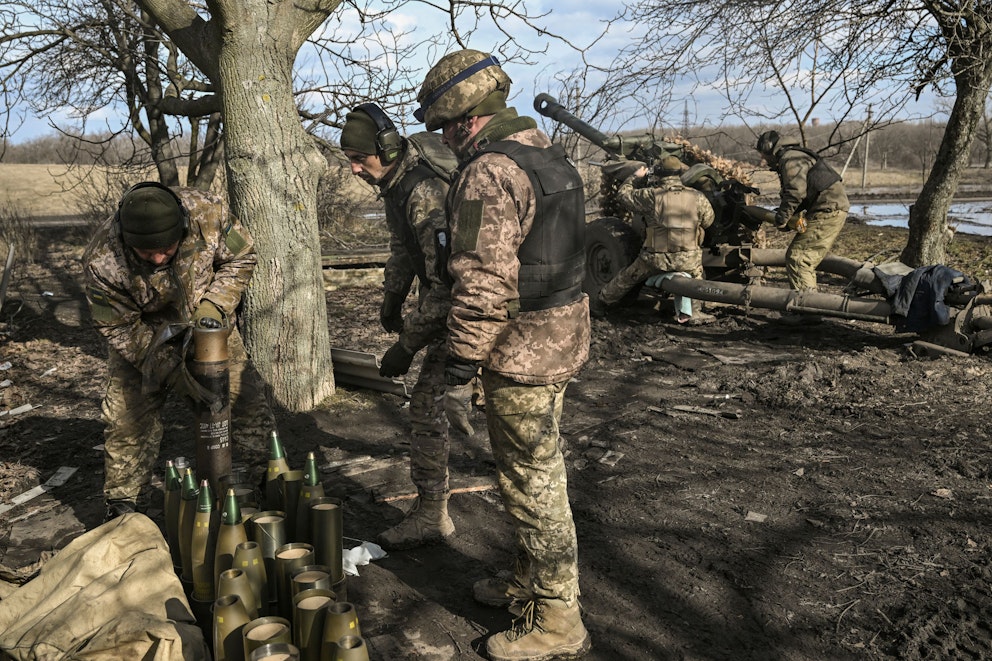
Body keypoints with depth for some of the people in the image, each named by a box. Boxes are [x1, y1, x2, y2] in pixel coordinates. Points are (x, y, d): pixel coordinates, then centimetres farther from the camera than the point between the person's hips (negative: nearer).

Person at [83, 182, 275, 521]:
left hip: (208, 327, 2)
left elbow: (240, 259, -10)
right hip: (142, 339, -1)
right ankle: (123, 507, 18)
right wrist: (169, 369, -27)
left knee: (248, 404, 1)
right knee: (128, 420, -3)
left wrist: (215, 303, -25)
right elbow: (118, 328, -20)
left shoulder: (209, 213, -29)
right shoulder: (102, 261, -32)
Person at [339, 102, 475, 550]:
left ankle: (431, 516, 0)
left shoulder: (425, 193, -31)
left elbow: (445, 285, -34)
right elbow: (402, 249, 17)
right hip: (448, 290, 9)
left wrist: (407, 345, -30)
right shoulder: (394, 184, 1)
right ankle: (460, 401, 62)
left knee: (426, 404, -10)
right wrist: (390, 305, 25)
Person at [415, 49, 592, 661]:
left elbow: (484, 279, -25)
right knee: (537, 471, 21)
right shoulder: (551, 154, 12)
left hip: (521, 352, -10)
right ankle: (530, 584, 37)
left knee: (534, 484, 1)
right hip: (564, 336, 10)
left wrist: (462, 356, -15)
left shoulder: (489, 170, -19)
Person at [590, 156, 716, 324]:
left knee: (625, 278, 21)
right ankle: (693, 313, 27)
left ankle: (598, 305, 36)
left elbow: (623, 194, 4)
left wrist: (634, 176, 20)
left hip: (655, 259, -1)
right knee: (696, 277, 35)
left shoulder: (651, 195, -9)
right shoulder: (697, 197, -4)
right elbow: (708, 221, 10)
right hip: (688, 259, 1)